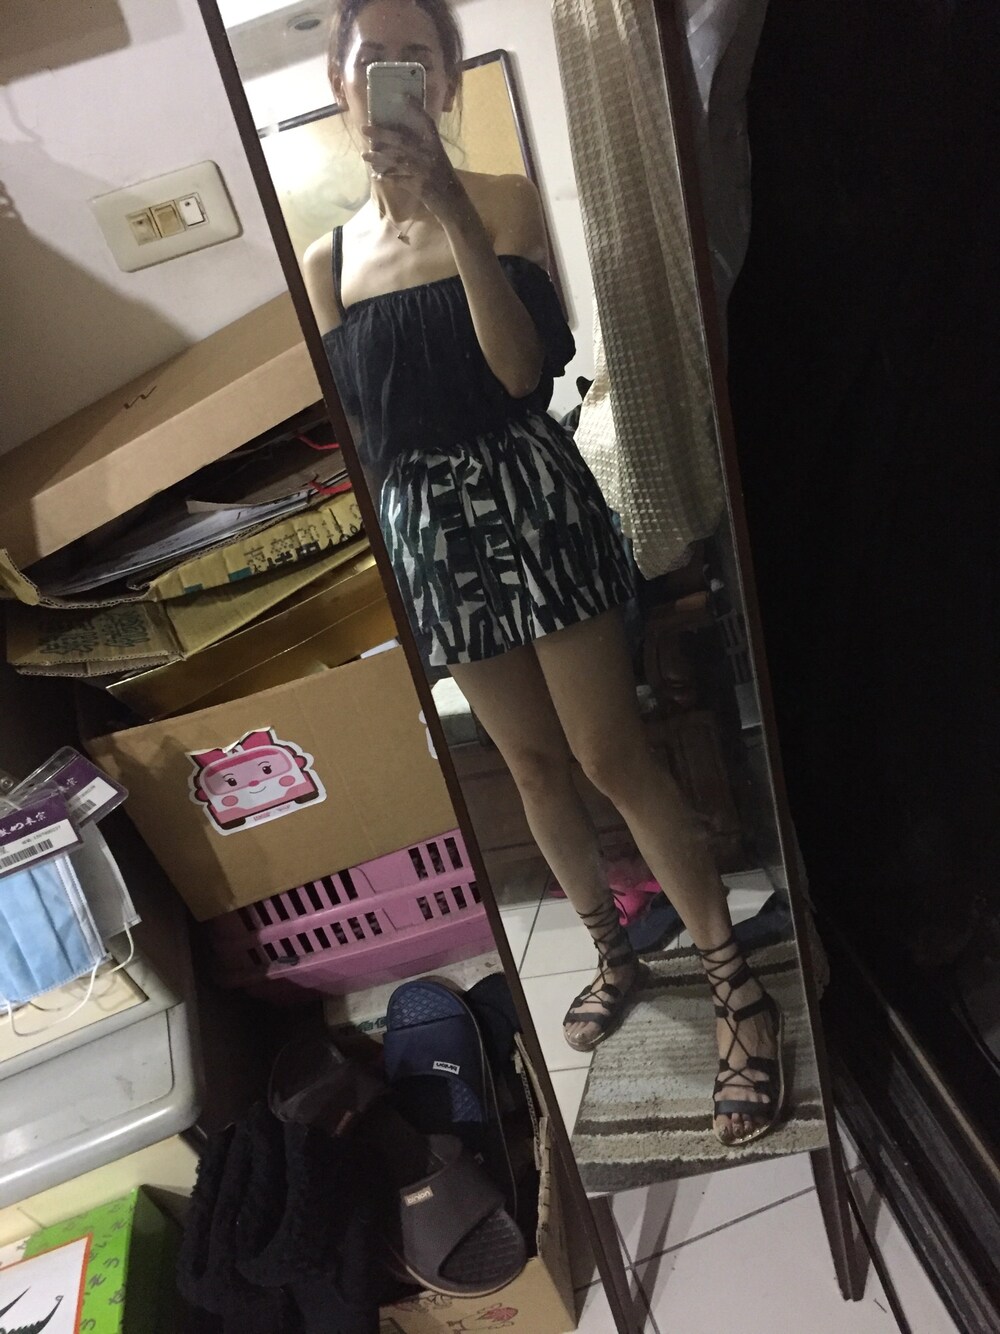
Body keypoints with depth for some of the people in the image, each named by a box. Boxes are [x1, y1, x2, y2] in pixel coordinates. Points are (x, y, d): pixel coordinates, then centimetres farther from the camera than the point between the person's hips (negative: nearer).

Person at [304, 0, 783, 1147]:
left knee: (613, 757, -4)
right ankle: (614, 952, 34)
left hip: (530, 499, -4)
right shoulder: (326, 262, 11)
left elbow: (527, 369, -14)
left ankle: (739, 988, 13)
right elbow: (347, 429, 11)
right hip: (427, 529, 4)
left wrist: (451, 208, -18)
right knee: (534, 763, 12)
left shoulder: (504, 201, 1)